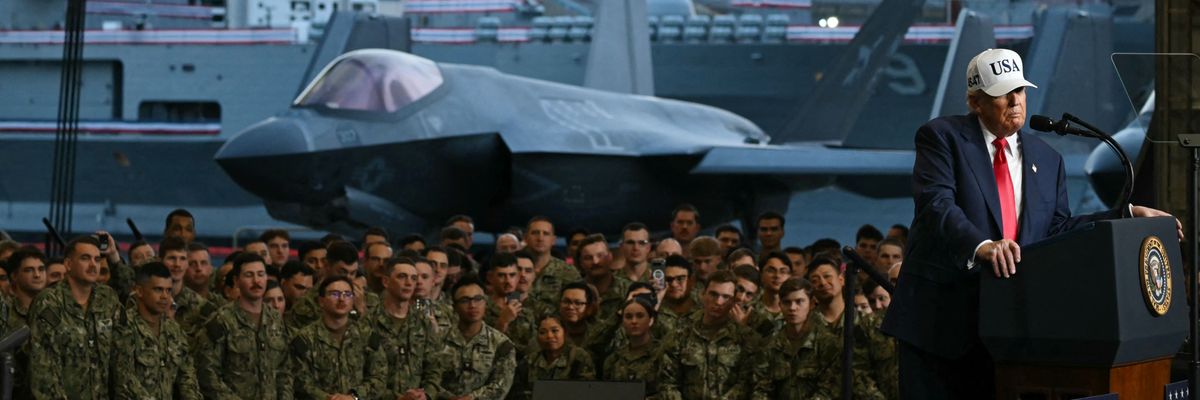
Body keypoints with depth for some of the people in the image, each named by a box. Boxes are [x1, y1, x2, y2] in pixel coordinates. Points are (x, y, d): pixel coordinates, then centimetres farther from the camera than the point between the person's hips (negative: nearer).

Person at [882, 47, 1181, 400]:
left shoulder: (1048, 160, 16)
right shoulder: (941, 137, -2)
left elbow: (1057, 230, 14)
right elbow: (936, 205, -18)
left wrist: (1129, 216, 6)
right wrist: (980, 246, -36)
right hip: (939, 319, -4)